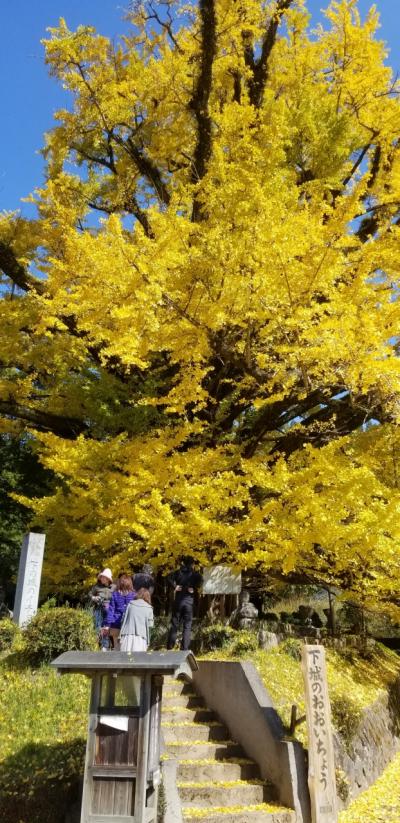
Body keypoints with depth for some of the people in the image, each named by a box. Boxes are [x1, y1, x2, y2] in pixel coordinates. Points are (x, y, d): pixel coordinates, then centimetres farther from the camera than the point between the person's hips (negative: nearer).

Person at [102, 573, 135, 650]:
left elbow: (111, 610, 0)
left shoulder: (115, 594, 1)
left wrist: (107, 625, 2)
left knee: (117, 648, 11)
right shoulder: (134, 595, -1)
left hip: (116, 626, 1)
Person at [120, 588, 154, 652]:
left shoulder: (130, 605, 6)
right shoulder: (148, 608, 2)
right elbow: (150, 624, 2)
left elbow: (124, 620, 7)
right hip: (140, 637, -2)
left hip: (127, 635, 2)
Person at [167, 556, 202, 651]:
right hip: (189, 601, -2)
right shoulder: (194, 574, 1)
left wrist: (174, 587, -5)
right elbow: (200, 580, -19)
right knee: (187, 626, 4)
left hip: (178, 601, 2)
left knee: (174, 625, 10)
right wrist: (194, 588, -9)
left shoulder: (179, 572, 6)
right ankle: (184, 649, 0)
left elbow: (170, 578, -11)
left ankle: (170, 647, 12)